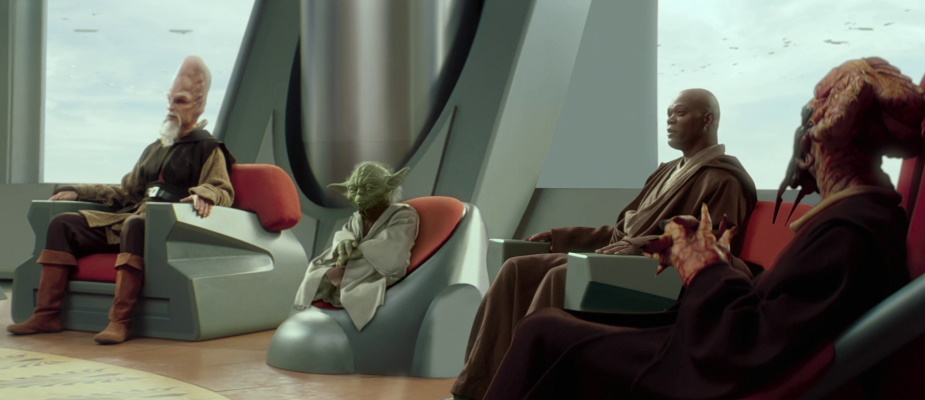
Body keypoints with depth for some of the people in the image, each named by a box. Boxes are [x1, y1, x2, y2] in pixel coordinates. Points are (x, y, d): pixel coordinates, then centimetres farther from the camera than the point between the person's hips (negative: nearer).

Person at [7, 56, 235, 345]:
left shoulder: (208, 149, 8)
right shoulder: (155, 149, 29)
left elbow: (223, 191, -7)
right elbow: (125, 191, 33)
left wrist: (203, 195, -30)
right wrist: (77, 191, 26)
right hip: (129, 218, 8)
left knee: (135, 224, -40)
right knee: (63, 223, -7)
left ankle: (120, 321, -43)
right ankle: (47, 314, -12)